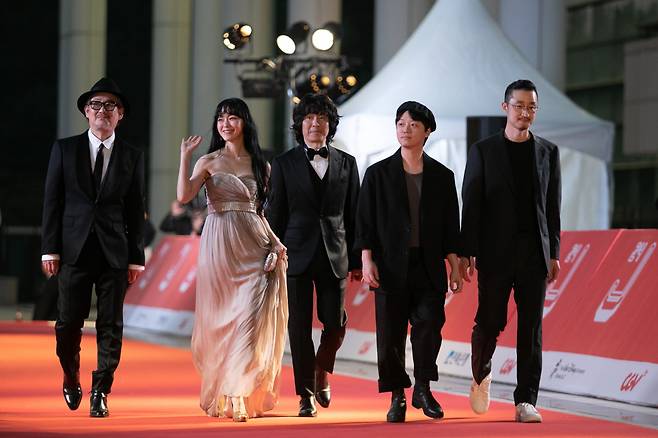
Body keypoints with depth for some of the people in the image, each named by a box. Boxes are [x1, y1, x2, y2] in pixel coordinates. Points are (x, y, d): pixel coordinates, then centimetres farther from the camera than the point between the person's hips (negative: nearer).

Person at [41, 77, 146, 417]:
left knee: (110, 325, -1)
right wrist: (49, 248, -3)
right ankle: (71, 379, 26)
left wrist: (137, 257, 1)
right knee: (68, 323, 2)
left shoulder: (133, 157, 8)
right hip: (74, 249, 0)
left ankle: (100, 393, 6)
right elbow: (52, 202, 4)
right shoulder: (64, 149, 6)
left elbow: (136, 210, 6)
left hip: (115, 251, 1)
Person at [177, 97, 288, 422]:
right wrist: (185, 156, -14)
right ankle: (220, 394, 14)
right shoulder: (209, 161, 4)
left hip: (253, 246, 2)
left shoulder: (260, 165, 12)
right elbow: (184, 196, -12)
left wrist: (275, 241, 3)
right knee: (220, 319, 2)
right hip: (219, 245, -2)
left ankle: (241, 395, -7)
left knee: (251, 319, -9)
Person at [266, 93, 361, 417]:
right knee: (300, 327, -1)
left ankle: (321, 373, 29)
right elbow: (276, 214, 4)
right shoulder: (284, 164, 3)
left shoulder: (346, 163, 8)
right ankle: (306, 394, 6)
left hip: (334, 256, 2)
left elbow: (353, 215, 10)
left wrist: (356, 259, 7)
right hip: (297, 254, -1)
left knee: (335, 323, 1)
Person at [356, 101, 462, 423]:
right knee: (391, 333, 0)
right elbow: (365, 222, 2)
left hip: (428, 266, 1)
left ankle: (422, 389, 3)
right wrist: (367, 261, -7)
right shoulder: (378, 174, 4)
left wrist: (455, 267, 5)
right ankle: (397, 398, 10)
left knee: (429, 322, -13)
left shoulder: (442, 176, 9)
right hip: (391, 265, -1)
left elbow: (450, 227, 10)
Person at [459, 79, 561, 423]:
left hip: (534, 253, 2)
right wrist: (465, 253, -6)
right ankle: (481, 375, 29)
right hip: (495, 252, -2)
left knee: (531, 326, -1)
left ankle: (525, 401, 1)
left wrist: (554, 254, 4)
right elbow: (470, 205, 0)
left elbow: (553, 207, 10)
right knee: (490, 320, -1)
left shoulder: (548, 152, 9)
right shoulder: (483, 151, 2)